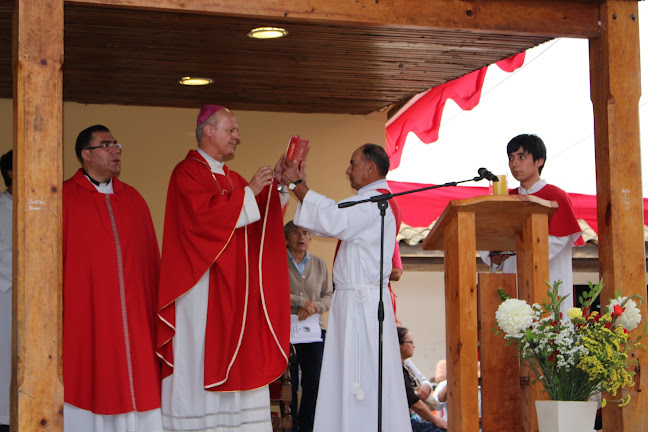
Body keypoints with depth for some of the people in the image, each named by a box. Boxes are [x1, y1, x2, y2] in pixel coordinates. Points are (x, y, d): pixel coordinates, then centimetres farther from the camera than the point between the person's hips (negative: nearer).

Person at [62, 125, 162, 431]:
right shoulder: (65, 198, -1)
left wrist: (156, 308, 10)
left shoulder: (133, 200, 14)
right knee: (86, 382, -2)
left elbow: (151, 259, 14)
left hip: (133, 316, 4)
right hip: (83, 314, -4)